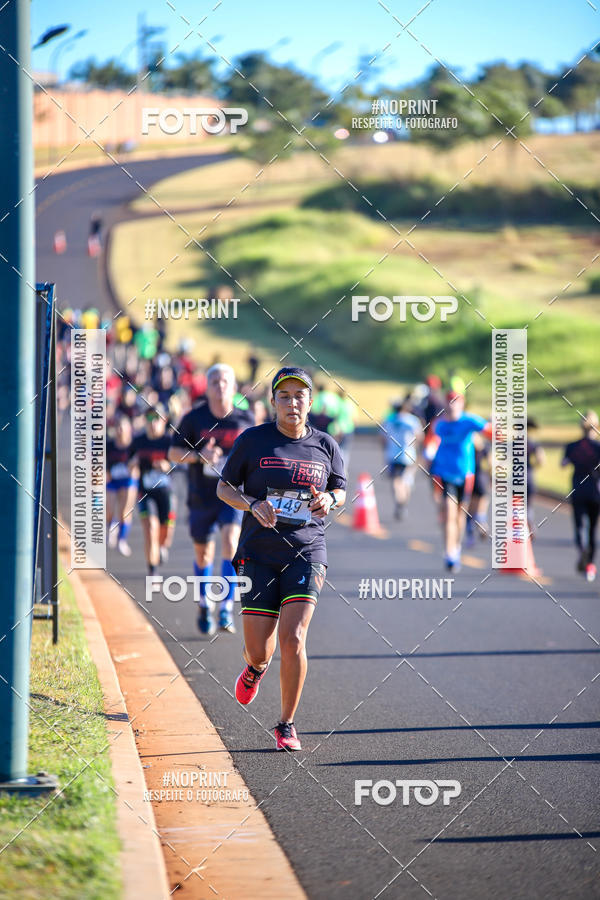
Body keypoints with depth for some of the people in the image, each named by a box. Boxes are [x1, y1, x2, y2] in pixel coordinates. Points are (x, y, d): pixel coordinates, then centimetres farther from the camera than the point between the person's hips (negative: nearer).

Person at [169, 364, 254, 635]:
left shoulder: (245, 419, -1)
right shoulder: (194, 418, -6)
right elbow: (174, 453, -2)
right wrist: (199, 455, -19)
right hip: (202, 497, 1)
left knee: (231, 542, -23)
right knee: (203, 554, 12)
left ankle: (226, 610, -20)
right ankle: (204, 605, 37)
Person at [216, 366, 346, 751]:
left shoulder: (325, 445, 5)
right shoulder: (253, 440, 0)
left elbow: (340, 490, 18)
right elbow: (223, 487, 7)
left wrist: (329, 500, -6)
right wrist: (252, 505, -12)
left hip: (307, 551, 0)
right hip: (260, 554, 0)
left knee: (293, 639, -17)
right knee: (258, 651, -1)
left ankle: (287, 725, 0)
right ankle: (257, 667, 40)